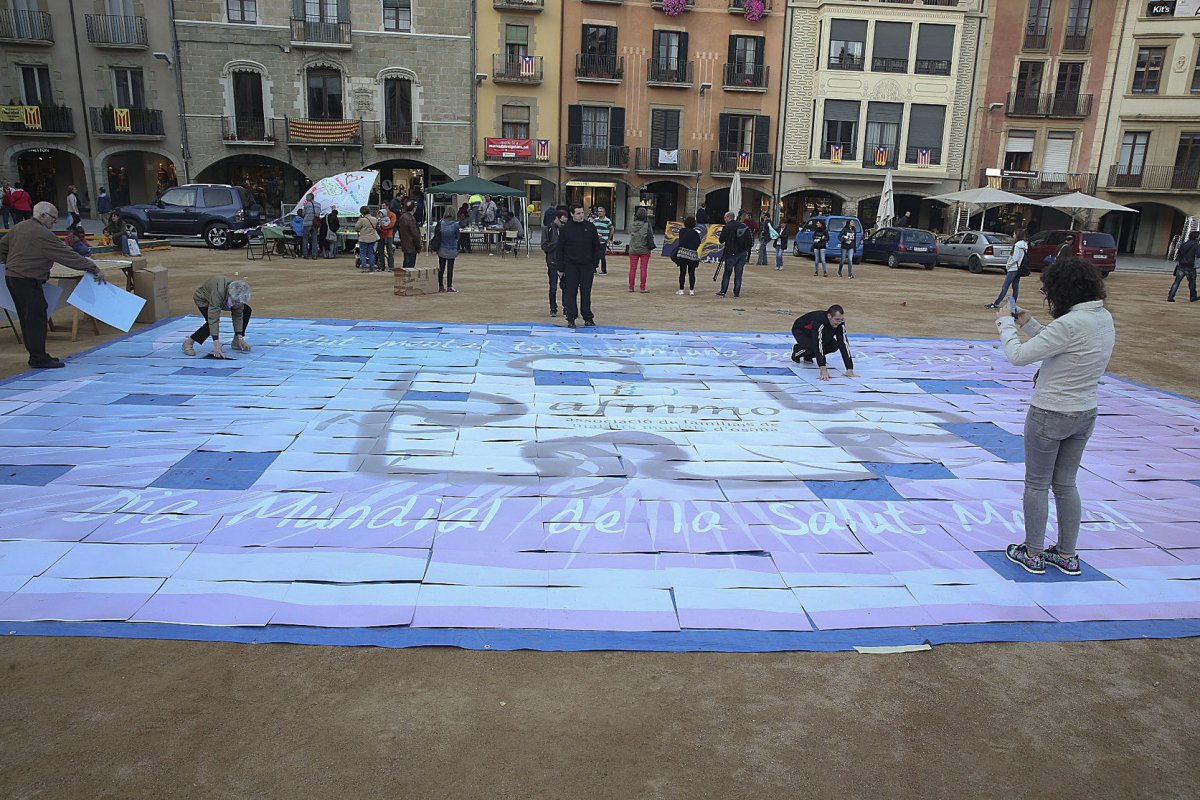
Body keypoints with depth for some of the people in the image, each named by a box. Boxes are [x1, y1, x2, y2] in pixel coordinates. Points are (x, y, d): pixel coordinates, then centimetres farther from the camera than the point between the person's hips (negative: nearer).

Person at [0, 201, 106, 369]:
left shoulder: (19, 227, 13)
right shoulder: (43, 235, -17)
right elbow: (68, 256, -18)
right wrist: (93, 268, -15)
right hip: (27, 281, -10)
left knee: (28, 318, 13)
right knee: (37, 318, -6)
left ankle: (36, 355, 18)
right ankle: (39, 358, -3)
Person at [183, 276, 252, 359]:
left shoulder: (237, 295, -28)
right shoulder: (218, 291, -45)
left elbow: (238, 315, -18)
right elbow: (214, 318, -47)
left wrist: (240, 338, -21)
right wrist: (216, 345, -50)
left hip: (223, 299, 6)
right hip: (203, 299, -6)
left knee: (246, 310, -7)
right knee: (211, 322, -30)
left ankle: (236, 342, 5)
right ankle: (188, 342, -10)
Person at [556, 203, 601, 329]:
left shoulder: (590, 227, 3)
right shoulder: (566, 229, 0)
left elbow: (597, 247, 9)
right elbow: (560, 249, 3)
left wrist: (595, 264, 3)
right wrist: (560, 268, 0)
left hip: (587, 266, 1)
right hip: (571, 266, -1)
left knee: (586, 293, 5)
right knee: (571, 293, 1)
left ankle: (588, 318, 14)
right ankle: (571, 318, 8)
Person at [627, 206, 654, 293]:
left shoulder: (631, 224, -6)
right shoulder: (647, 225, -13)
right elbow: (651, 236, -7)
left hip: (633, 249, 2)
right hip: (644, 250, -2)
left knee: (632, 268, 9)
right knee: (643, 268, 4)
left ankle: (631, 287, 11)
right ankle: (642, 287, 4)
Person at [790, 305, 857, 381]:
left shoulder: (840, 324, -26)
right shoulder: (818, 322, -44)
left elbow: (844, 345, -28)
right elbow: (818, 345, -50)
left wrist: (849, 370, -36)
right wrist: (823, 369, -56)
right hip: (800, 330, -6)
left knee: (834, 346, -15)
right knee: (812, 346, -32)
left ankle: (808, 356, 7)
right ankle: (796, 350, 1)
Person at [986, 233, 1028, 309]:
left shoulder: (1017, 245, -15)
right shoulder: (1025, 245, 12)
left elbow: (1015, 258, -18)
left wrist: (1007, 265, -6)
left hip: (1013, 269, -9)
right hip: (1019, 269, 9)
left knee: (1005, 287, -10)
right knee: (1015, 287, 9)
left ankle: (996, 303, -11)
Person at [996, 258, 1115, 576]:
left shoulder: (1070, 325, -26)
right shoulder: (1104, 319, 2)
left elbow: (1019, 356, -22)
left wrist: (1005, 324, -7)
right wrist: (1028, 324, 12)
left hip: (1050, 415, -8)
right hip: (1085, 415, 8)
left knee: (1037, 485, 8)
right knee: (1065, 484, 19)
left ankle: (1033, 554, 19)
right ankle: (1067, 555, 28)